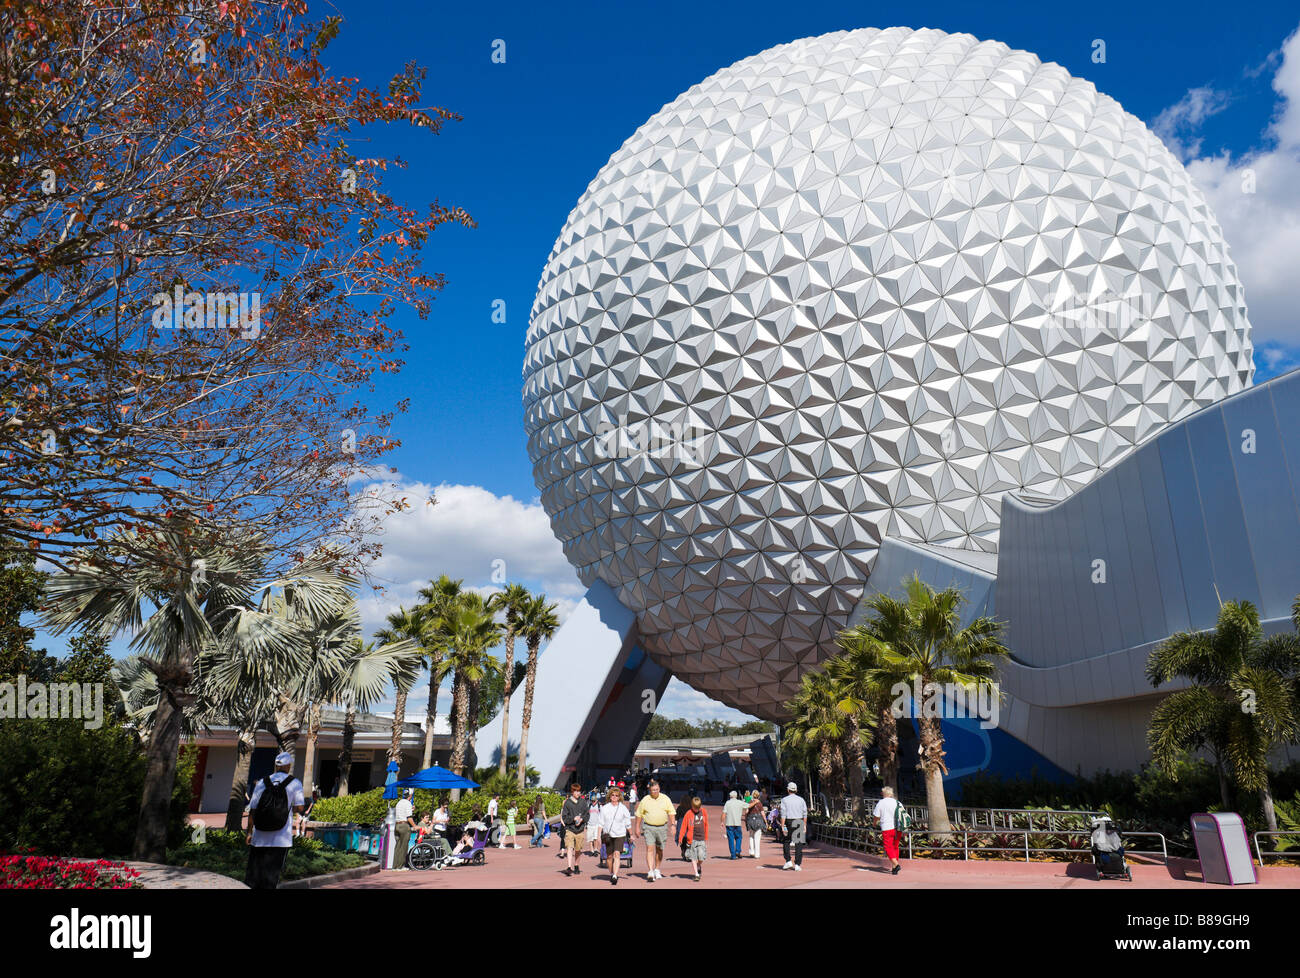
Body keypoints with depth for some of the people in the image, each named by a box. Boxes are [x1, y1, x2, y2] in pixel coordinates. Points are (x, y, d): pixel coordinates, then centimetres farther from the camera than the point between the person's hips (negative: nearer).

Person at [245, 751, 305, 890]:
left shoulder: (262, 782, 4)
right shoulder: (295, 783, -3)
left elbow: (252, 810, 5)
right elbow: (300, 807, -9)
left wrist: (249, 832, 13)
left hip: (259, 837, 3)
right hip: (280, 839, -3)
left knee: (252, 874, 12)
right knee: (272, 874, 4)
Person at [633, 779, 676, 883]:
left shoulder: (665, 799, 3)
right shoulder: (645, 800, 0)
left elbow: (671, 812, 6)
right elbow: (639, 814, 7)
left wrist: (673, 824, -4)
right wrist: (637, 827, 5)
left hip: (662, 827, 2)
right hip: (649, 827, -2)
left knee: (659, 850, 12)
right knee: (650, 849, -12)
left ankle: (657, 870, 29)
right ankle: (650, 873, -15)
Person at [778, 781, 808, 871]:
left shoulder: (784, 800, -1)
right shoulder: (801, 800, 7)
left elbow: (783, 814, -7)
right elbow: (805, 814, 5)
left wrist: (782, 826, -7)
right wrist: (804, 826, 11)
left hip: (789, 823, -2)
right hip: (799, 823, 2)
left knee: (786, 842, 13)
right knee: (799, 844, 4)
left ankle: (788, 861, 5)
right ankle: (797, 865, 2)